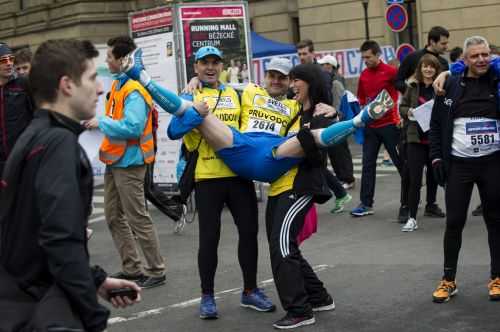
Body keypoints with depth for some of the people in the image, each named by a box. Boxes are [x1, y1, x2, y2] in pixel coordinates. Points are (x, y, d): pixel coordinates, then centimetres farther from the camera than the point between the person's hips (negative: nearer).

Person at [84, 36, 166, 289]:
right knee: (114, 216, 14)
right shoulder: (117, 85, 11)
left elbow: (132, 127, -27)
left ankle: (156, 271, 6)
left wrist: (101, 123, -19)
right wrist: (100, 123, 5)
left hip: (129, 162, -10)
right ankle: (131, 268, 23)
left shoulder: (134, 90, -18)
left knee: (137, 219, -4)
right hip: (114, 161, 10)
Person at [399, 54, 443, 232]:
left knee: (434, 175, 16)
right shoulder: (413, 87, 4)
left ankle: (431, 204, 36)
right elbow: (402, 107, 13)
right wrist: (408, 112, -7)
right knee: (415, 179, -3)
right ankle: (412, 218, 0)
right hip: (416, 138, 1)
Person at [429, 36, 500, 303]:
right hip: (459, 164, 0)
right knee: (454, 221, 3)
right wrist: (436, 157, -2)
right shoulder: (450, 86, 0)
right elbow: (436, 125, 5)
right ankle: (448, 280, 15)